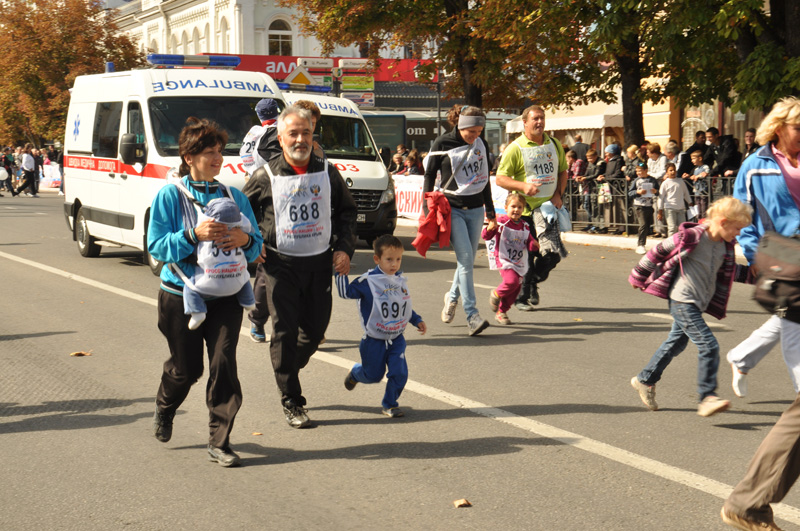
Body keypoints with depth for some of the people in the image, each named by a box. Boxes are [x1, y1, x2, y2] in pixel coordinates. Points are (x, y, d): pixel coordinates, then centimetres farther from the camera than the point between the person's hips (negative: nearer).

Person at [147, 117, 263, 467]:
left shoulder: (234, 197, 6)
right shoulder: (170, 195, -4)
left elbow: (256, 248, 8)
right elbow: (156, 247, -10)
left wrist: (246, 240, -15)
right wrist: (193, 235, -25)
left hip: (225, 294, 2)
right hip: (181, 294, -2)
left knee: (223, 362, -12)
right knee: (186, 368, 8)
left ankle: (219, 442, -3)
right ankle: (164, 408, 43)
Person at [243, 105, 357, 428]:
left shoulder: (327, 172, 5)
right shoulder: (266, 176, -3)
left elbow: (346, 211, 16)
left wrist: (344, 248, 5)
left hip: (320, 262, 3)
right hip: (281, 264, -3)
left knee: (315, 330, 10)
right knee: (285, 332, -5)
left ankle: (287, 372, 37)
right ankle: (291, 402, 3)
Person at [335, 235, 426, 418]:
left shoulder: (401, 281, 4)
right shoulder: (367, 281, -15)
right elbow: (346, 292, -19)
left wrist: (417, 320, 13)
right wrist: (341, 272, -28)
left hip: (396, 339, 4)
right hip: (374, 341, -4)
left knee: (399, 373, -8)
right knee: (373, 375, 12)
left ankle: (389, 404, 13)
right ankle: (355, 373, 47)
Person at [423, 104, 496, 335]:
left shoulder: (480, 145, 9)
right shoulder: (442, 145, -5)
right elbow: (429, 175, 1)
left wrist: (489, 208, 21)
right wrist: (427, 208, -3)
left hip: (475, 210, 5)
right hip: (452, 209, -5)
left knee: (467, 260, 8)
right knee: (465, 258, -15)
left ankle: (452, 297, 34)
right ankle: (472, 315, -18)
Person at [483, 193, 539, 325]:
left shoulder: (525, 227, 8)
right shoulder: (501, 222, -5)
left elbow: (530, 246, 12)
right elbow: (486, 237, -6)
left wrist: (534, 245, -11)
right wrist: (490, 229, -27)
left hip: (520, 263, 5)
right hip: (504, 260, -5)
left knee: (515, 289, 4)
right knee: (511, 281, -26)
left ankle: (501, 312, 22)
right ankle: (496, 295, 4)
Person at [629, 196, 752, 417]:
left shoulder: (725, 246, 6)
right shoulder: (691, 237, -18)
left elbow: (729, 271, 23)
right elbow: (658, 252, -9)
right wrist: (639, 277, -1)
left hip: (699, 303, 9)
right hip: (682, 301, -9)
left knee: (676, 343, 20)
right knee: (709, 345, -15)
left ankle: (645, 380, 34)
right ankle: (707, 397, -12)